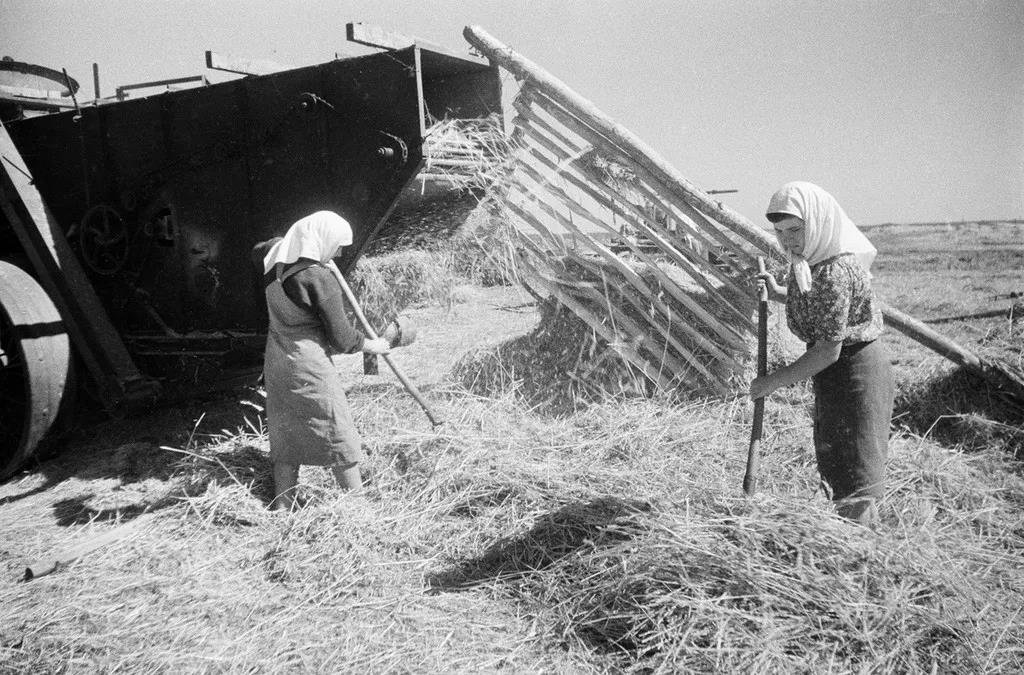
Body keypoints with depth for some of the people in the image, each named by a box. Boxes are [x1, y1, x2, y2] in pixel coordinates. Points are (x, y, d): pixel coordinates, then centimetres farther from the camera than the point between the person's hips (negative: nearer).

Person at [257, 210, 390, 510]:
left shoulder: (275, 259, 1)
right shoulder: (318, 278, -21)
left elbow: (259, 248, 31)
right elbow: (341, 338, -15)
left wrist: (293, 240, 23)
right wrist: (372, 346, 2)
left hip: (277, 361, 8)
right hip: (309, 366, -8)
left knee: (285, 437, 15)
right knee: (339, 437, 4)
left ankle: (282, 507, 21)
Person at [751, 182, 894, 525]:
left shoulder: (836, 271, -27)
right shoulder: (810, 258, 1)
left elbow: (829, 350, -27)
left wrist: (774, 381, -21)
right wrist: (779, 293, 6)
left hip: (857, 368, -10)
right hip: (833, 371, 10)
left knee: (856, 473, 1)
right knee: (832, 461, 21)